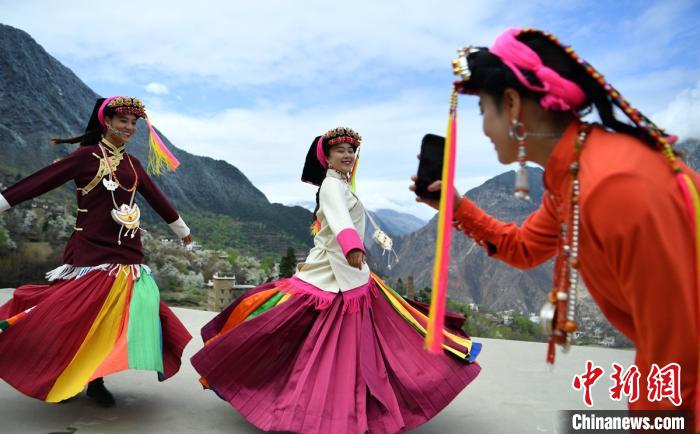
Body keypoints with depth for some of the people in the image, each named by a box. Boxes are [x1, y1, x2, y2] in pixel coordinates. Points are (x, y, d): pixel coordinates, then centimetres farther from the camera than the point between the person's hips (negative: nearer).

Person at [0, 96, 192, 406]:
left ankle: (95, 379, 17)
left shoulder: (132, 163, 13)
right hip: (91, 251, -5)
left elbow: (156, 198, 22)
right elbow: (40, 181, -8)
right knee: (80, 315, 0)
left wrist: (182, 229, 30)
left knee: (114, 315, 4)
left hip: (128, 253, 5)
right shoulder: (87, 155, -4)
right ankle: (57, 379, 21)